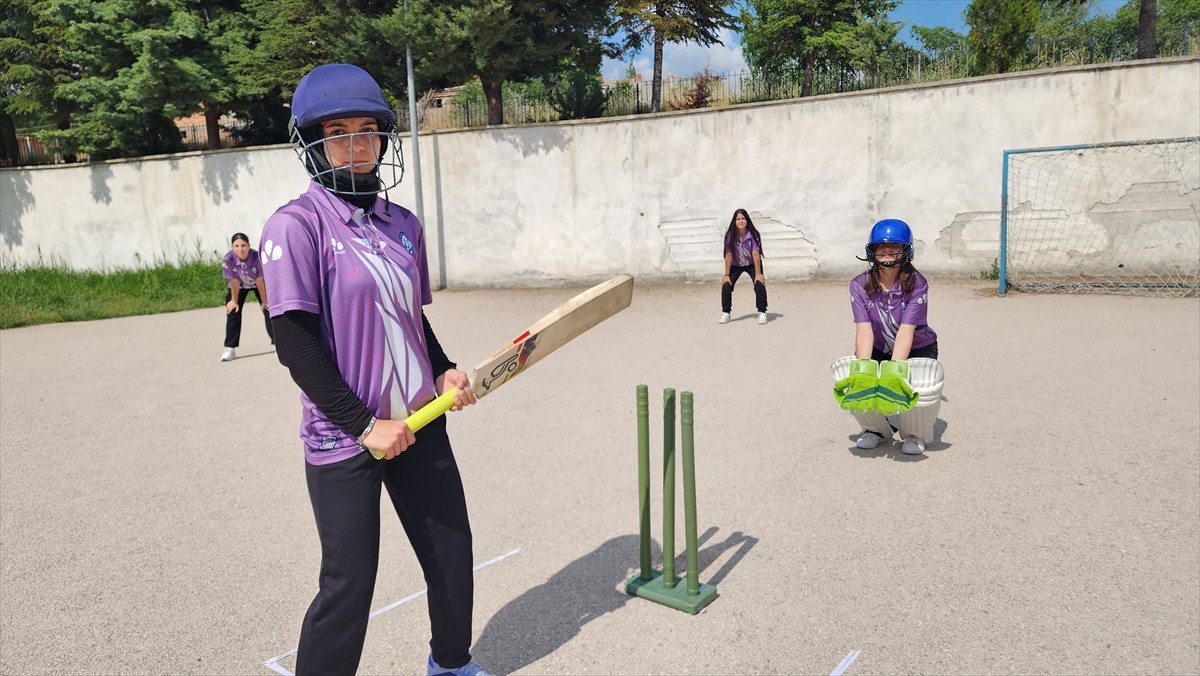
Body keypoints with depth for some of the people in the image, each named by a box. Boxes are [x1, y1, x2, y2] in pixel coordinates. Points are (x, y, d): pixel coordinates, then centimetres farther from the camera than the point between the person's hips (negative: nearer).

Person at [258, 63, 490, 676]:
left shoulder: (404, 225, 8)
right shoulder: (296, 226, -11)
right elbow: (295, 345, -15)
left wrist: (444, 371, -1)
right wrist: (364, 425, -17)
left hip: (419, 424, 6)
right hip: (344, 440, -6)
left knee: (453, 551, 15)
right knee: (349, 583, 0)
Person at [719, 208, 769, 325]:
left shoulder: (753, 234, -24)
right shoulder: (730, 235, -21)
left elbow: (756, 254, -25)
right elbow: (728, 255, -19)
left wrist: (758, 274, -26)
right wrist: (727, 275, -17)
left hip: (752, 264, -1)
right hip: (736, 265, 1)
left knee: (759, 285, -21)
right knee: (726, 286, -14)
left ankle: (762, 313, -10)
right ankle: (725, 313, 3)